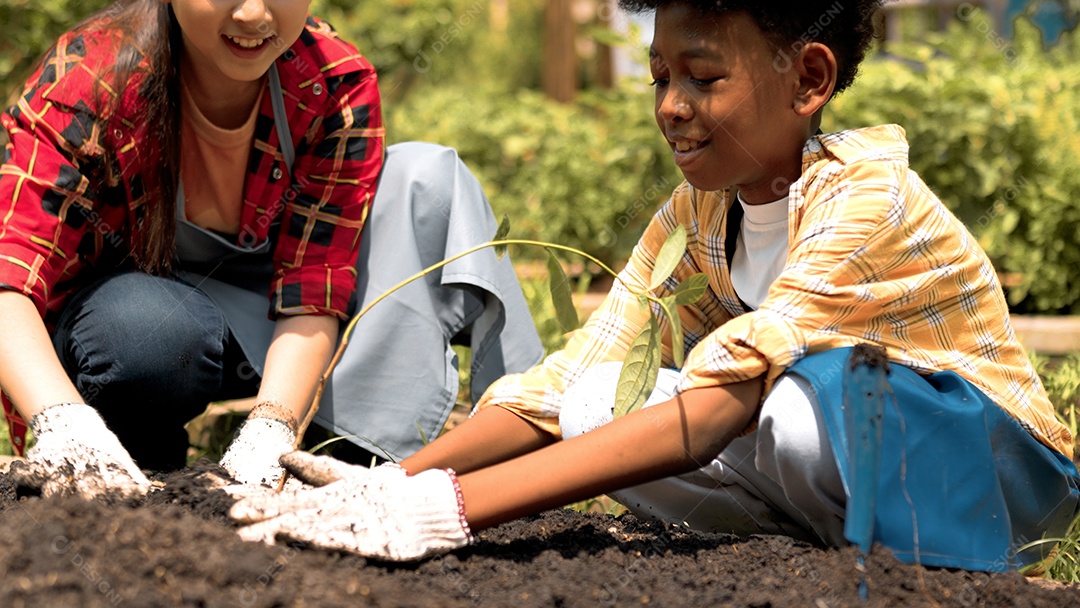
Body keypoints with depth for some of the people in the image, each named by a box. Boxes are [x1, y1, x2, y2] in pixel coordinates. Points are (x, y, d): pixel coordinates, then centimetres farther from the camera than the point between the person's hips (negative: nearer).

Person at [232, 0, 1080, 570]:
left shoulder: (866, 197, -26)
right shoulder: (693, 216, -3)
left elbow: (709, 410, -37)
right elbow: (568, 382, -10)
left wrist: (450, 509, -44)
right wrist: (396, 483, -27)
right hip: (835, 480, 7)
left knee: (796, 401, -37)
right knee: (596, 410, -15)